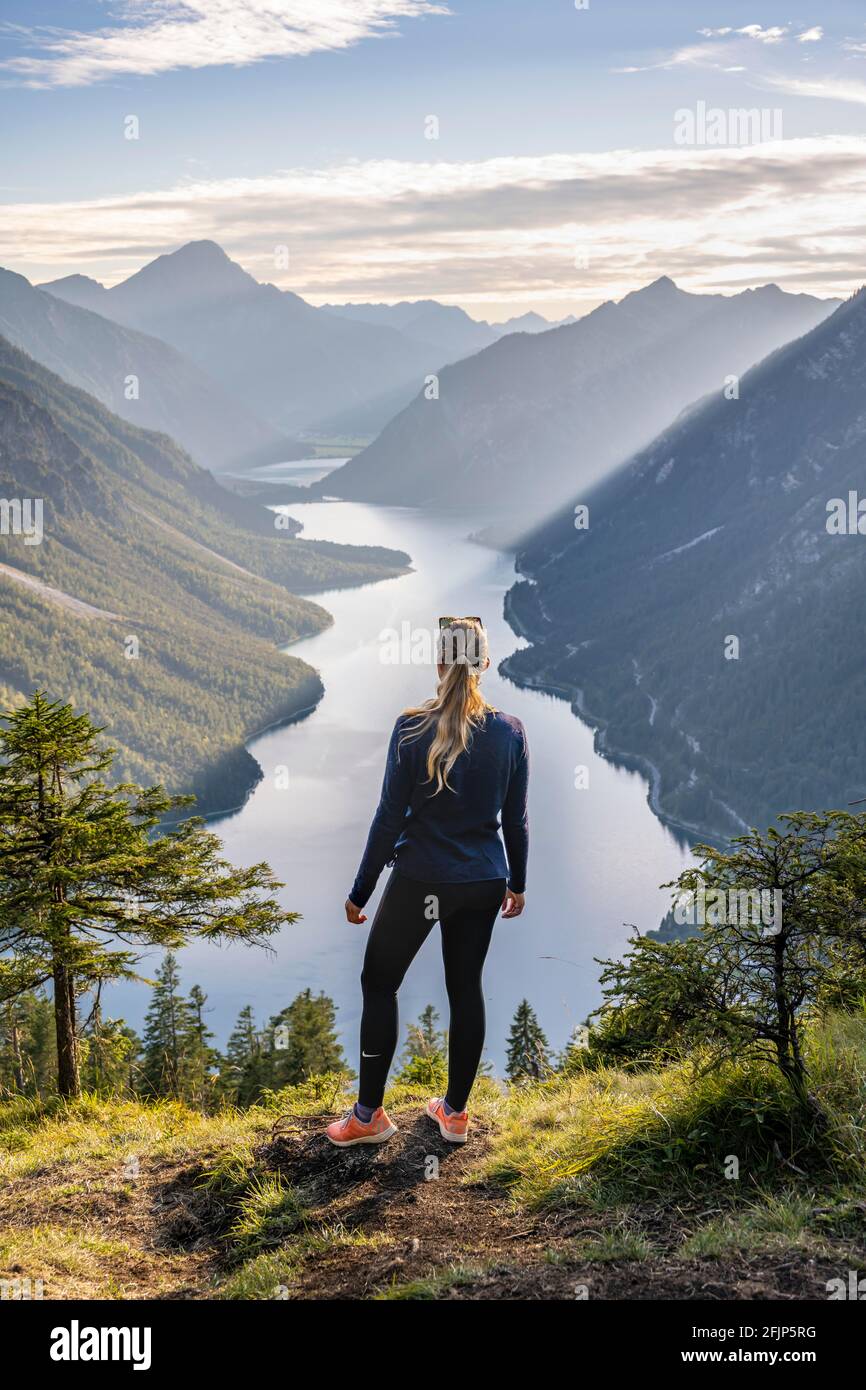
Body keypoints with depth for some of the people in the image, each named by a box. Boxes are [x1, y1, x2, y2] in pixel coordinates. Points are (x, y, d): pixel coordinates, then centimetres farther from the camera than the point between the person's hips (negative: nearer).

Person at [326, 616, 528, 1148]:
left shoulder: (413, 728, -14)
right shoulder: (510, 732, -5)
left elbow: (391, 815, -12)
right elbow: (516, 818, 2)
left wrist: (361, 890, -3)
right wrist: (518, 882, 16)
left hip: (420, 880, -3)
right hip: (483, 884, 4)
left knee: (379, 983, 11)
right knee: (466, 988, 14)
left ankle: (369, 1114, 14)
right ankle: (456, 1111, 25)